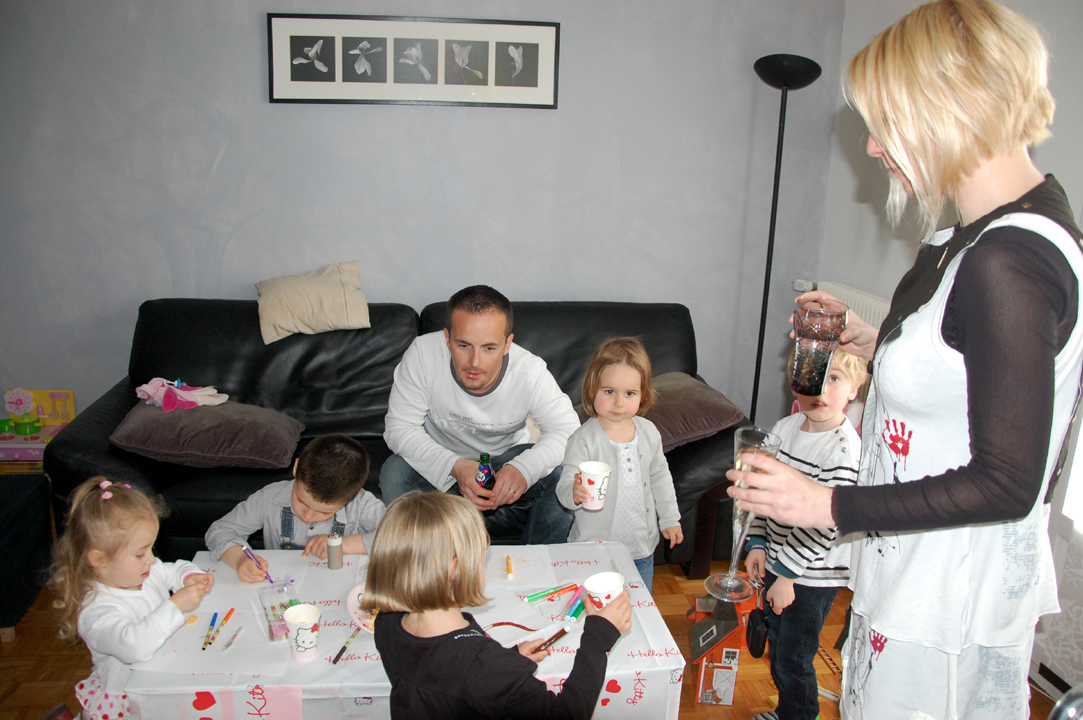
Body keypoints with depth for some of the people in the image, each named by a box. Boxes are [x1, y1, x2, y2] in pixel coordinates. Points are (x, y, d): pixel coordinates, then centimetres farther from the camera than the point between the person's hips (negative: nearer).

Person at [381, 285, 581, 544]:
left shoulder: (531, 373, -26)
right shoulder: (423, 355, -28)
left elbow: (568, 430, -20)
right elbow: (399, 428, -22)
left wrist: (523, 468, -41)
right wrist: (455, 466, -39)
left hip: (506, 456, 0)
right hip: (441, 458, 0)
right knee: (393, 475, -29)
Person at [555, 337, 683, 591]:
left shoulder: (649, 432, -2)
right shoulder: (584, 439, -17)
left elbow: (660, 477, 12)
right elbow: (565, 487, -21)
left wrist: (670, 519, 15)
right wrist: (574, 493, -43)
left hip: (641, 545, 4)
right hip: (595, 548, -4)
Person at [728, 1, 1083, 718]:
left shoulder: (1006, 264, -28)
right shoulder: (1024, 225, 4)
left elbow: (1007, 483, -26)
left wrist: (831, 506, -23)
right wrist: (880, 346, 9)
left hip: (948, 601, -9)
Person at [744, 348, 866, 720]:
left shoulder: (845, 448, -23)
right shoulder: (785, 428, -1)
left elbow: (823, 523, -24)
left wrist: (787, 575, -20)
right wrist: (757, 543, 4)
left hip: (812, 576, -7)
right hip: (778, 563, 7)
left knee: (793, 659, 7)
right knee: (777, 645, 23)